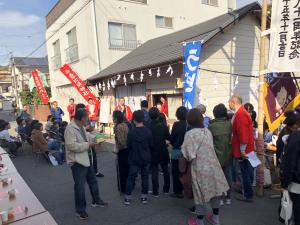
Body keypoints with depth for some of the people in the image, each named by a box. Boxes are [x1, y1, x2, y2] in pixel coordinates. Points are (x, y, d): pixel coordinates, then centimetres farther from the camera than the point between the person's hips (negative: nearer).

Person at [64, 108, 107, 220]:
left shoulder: (81, 127, 8)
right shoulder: (70, 128, -22)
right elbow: (72, 145, -30)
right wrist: (88, 144, -23)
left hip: (86, 159, 9)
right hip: (77, 162, -9)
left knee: (93, 181, 22)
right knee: (80, 186, 4)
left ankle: (96, 200, 41)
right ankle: (80, 210, 22)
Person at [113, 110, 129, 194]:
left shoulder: (118, 127, -20)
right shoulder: (125, 125, 5)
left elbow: (120, 141, -25)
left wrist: (117, 149, -10)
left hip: (122, 151, -8)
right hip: (127, 149, 8)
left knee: (123, 170, 4)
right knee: (127, 168, 19)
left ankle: (124, 189, 16)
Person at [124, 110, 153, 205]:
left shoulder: (131, 132, -14)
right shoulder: (148, 131, -10)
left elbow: (128, 145, -5)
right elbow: (151, 145, -2)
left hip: (134, 159, -1)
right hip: (146, 158, 1)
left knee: (131, 177, 10)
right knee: (145, 177, 12)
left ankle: (127, 197, 16)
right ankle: (144, 196, 19)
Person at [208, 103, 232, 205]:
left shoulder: (212, 125, -17)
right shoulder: (229, 124, -7)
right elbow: (231, 137, 4)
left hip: (217, 155, -3)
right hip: (228, 154, 4)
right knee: (228, 176, 14)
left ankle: (220, 198, 16)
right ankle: (228, 198, 25)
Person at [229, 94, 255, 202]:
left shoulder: (240, 115, -21)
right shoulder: (242, 112, 11)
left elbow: (243, 134, -26)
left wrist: (242, 150, -20)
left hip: (243, 151, -10)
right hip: (246, 149, 10)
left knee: (246, 172, 1)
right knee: (247, 171, 19)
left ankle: (248, 195, 13)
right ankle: (247, 192, 33)